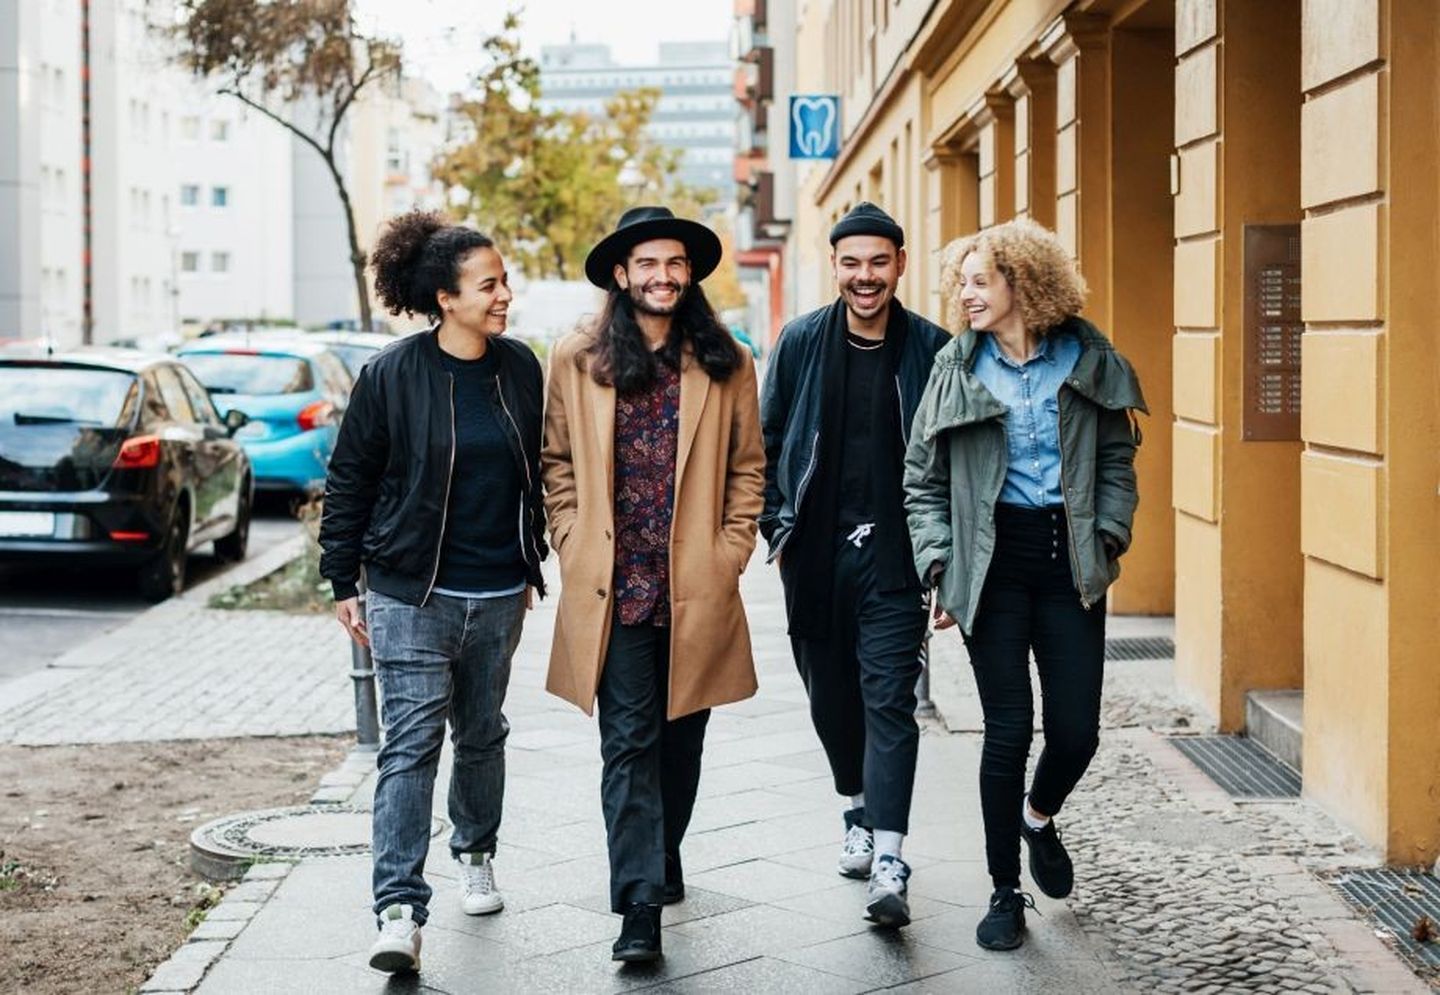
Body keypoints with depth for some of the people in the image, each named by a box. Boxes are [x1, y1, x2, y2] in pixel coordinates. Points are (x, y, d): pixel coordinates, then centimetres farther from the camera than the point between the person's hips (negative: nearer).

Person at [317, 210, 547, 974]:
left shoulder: (521, 369, 4)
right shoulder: (392, 376, -8)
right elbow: (348, 481, -2)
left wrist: (532, 567, 18)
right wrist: (342, 582, -2)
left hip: (498, 595, 4)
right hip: (411, 595, -4)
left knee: (481, 734, 18)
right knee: (412, 743, -11)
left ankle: (476, 855, 40)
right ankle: (399, 910, -13)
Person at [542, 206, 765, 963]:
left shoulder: (724, 363, 5)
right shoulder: (578, 359, 3)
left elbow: (748, 467, 9)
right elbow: (557, 463, 9)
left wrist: (730, 553, 1)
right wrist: (574, 547, 0)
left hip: (697, 589, 2)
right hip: (613, 588, -2)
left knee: (681, 737, 13)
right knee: (629, 743, -5)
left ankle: (662, 860, 35)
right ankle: (640, 903, -6)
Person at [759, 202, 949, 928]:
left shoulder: (930, 349, -2)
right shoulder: (802, 343, 3)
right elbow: (769, 441, 11)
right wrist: (777, 526, 5)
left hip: (893, 557, -3)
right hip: (815, 555, 3)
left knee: (889, 700, -10)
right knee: (831, 696, 15)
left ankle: (888, 863, -14)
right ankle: (859, 811, 39)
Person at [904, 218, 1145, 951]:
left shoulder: (1088, 360, 3)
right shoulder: (957, 369, 2)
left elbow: (1118, 458, 10)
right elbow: (923, 480, 5)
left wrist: (1108, 534, -3)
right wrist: (940, 563, -4)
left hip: (1068, 560, 1)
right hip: (994, 560, -1)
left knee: (1077, 730, 0)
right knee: (1008, 729, -1)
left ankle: (1038, 816, 35)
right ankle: (1005, 892, 13)